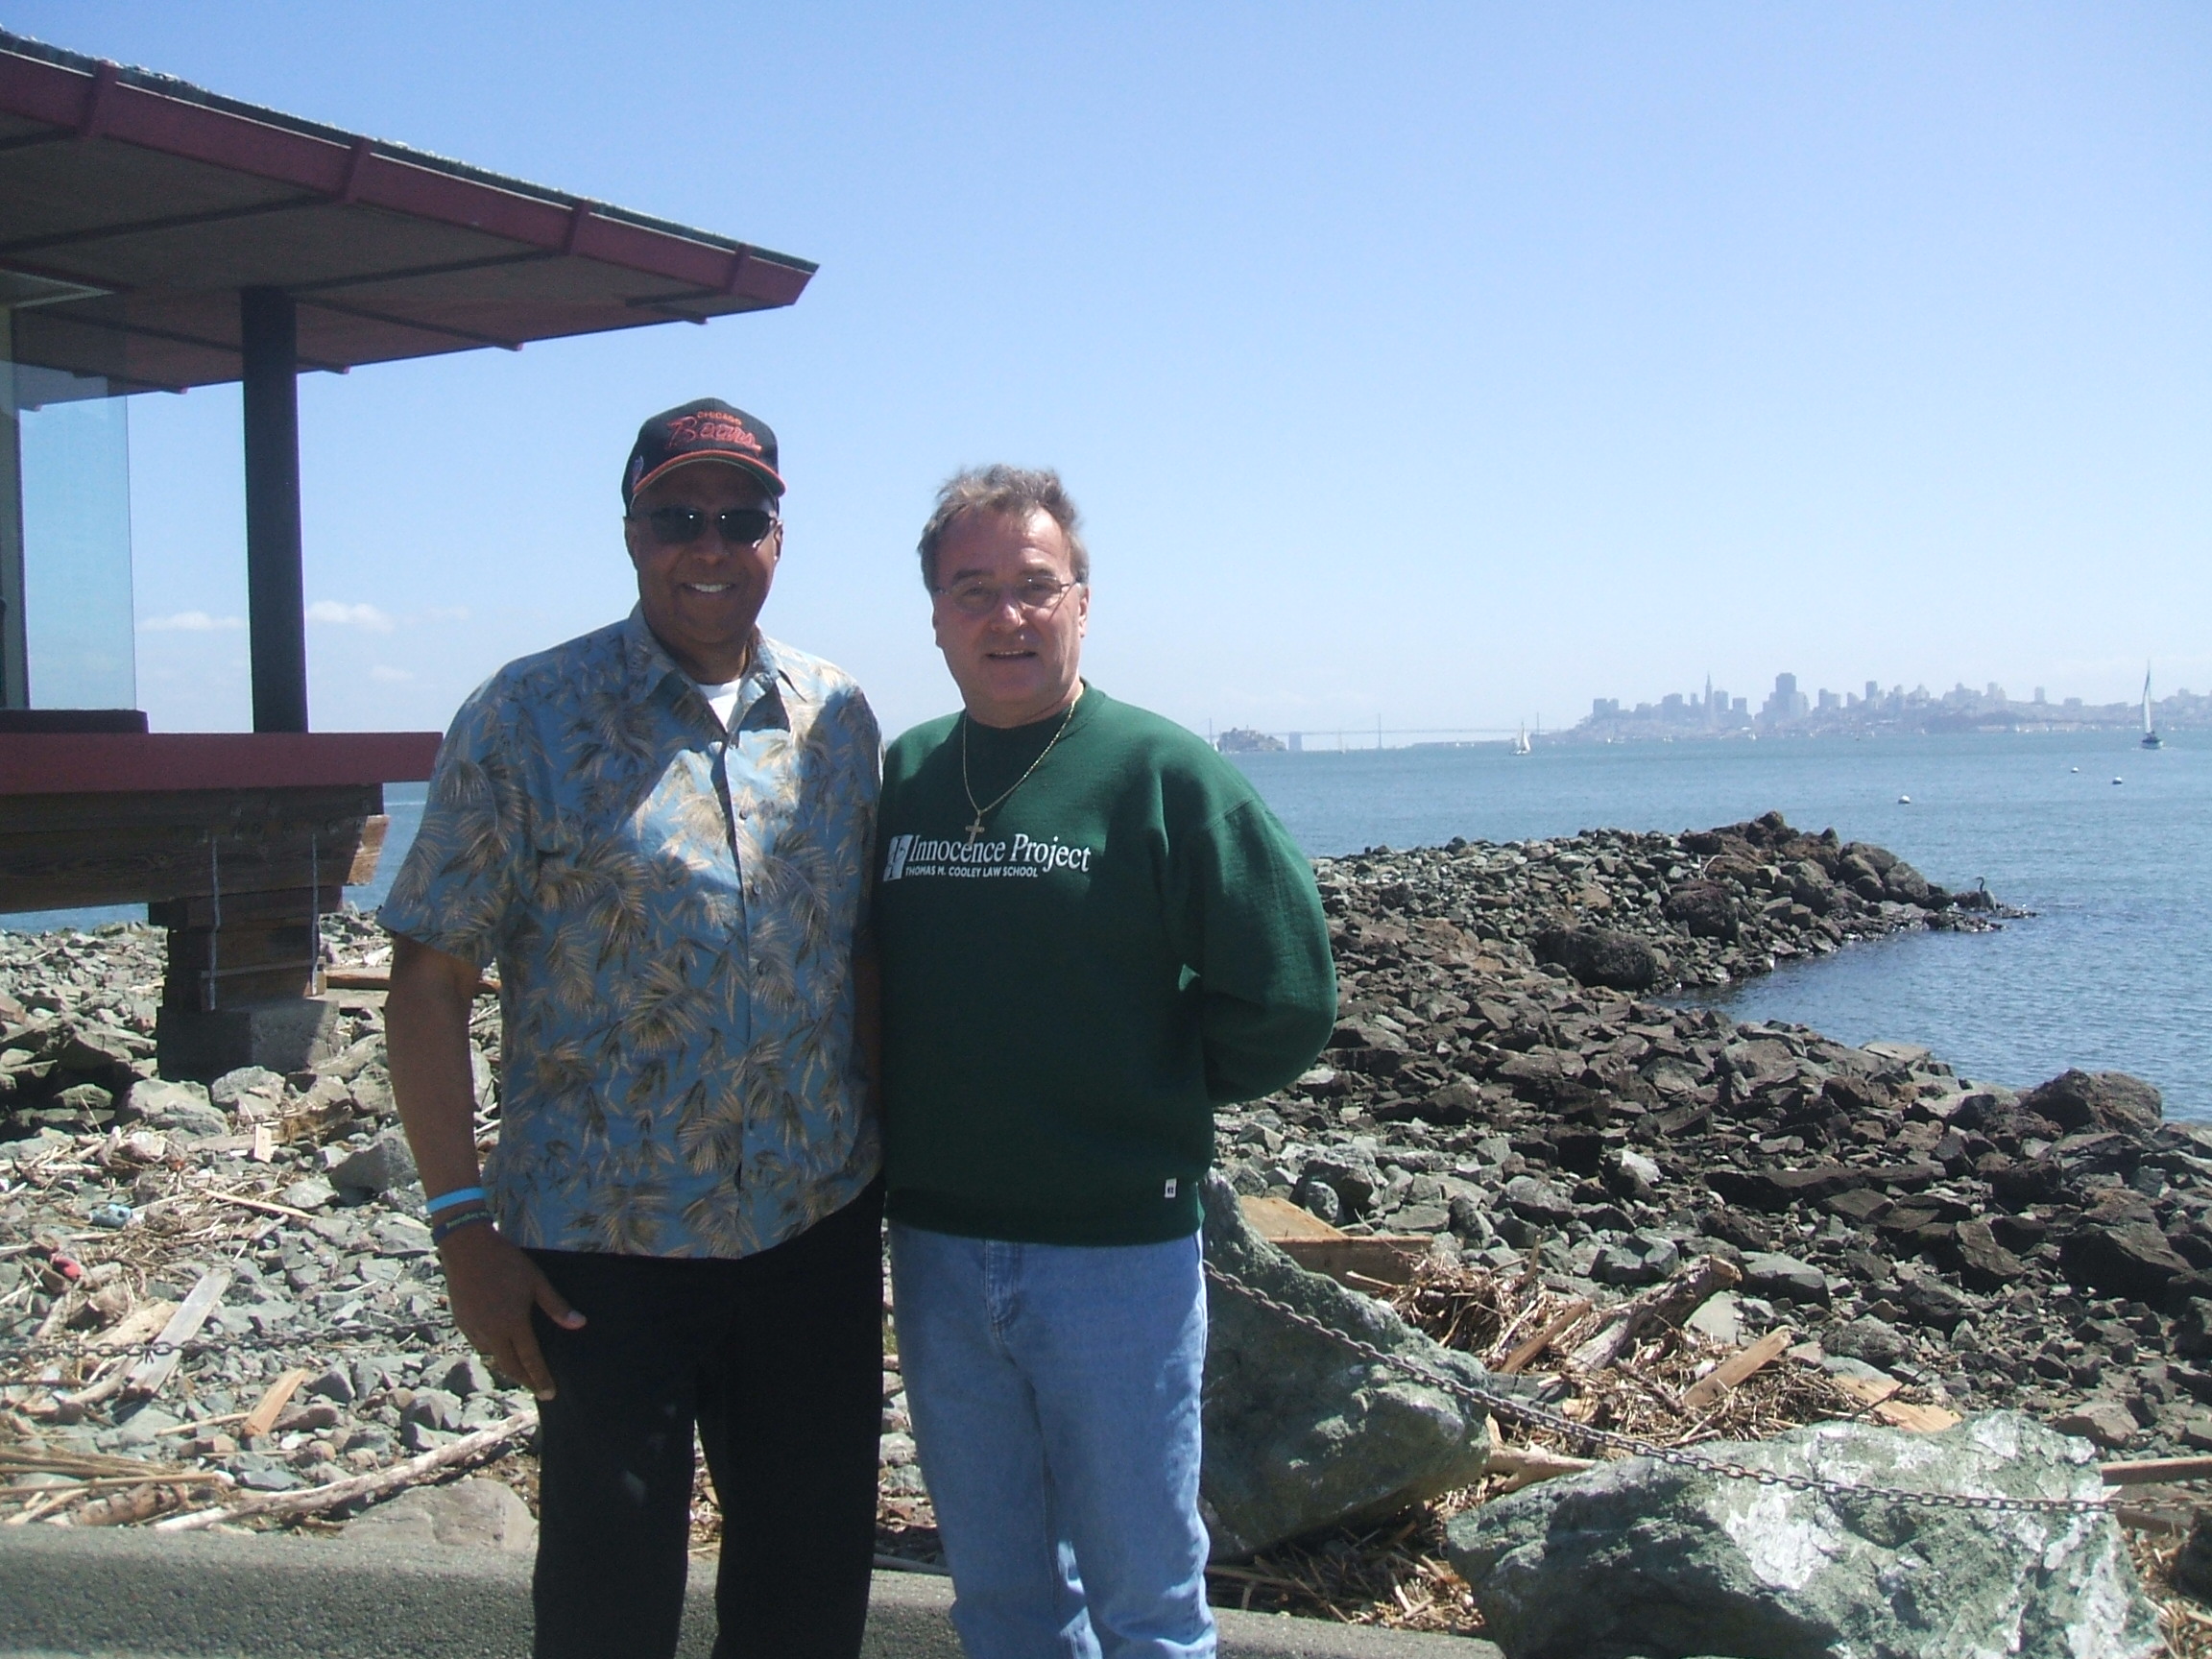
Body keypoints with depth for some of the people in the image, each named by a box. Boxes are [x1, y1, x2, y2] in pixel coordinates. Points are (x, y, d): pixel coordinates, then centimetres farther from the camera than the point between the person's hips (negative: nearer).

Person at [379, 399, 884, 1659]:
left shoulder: (838, 720, 4)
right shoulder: (528, 720, -8)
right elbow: (429, 982, -7)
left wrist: (892, 1161, 8)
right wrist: (463, 1222, -11)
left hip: (818, 1229, 4)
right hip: (604, 1246, -3)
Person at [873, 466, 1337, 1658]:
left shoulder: (1165, 776, -9)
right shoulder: (897, 778, 5)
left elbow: (1285, 1000, -7)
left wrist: (1151, 1095, -1)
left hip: (1117, 1253, -4)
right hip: (934, 1251, 4)